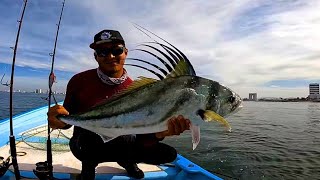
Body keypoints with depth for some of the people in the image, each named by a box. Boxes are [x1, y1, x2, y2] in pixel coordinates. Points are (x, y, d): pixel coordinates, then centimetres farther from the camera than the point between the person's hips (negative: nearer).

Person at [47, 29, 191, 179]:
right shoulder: (80, 81, -12)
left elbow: (141, 138, -15)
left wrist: (160, 133, -38)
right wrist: (59, 120, -29)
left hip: (121, 144, 2)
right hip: (85, 145, -1)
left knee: (169, 153, -6)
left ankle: (126, 160, 18)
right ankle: (89, 163, 0)